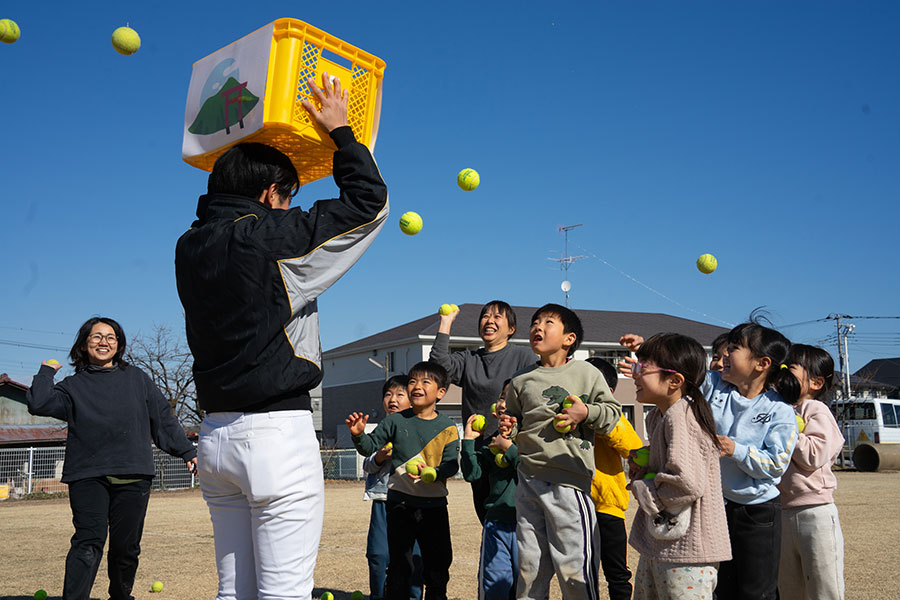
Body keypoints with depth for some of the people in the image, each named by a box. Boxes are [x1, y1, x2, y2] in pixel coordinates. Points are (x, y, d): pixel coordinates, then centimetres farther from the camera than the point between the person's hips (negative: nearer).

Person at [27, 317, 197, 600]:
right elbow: (39, 404, -4)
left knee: (126, 546, 4)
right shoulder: (74, 386, 14)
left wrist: (187, 451, 14)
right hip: (87, 477, -1)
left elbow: (164, 418, 17)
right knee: (89, 542, -14)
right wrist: (47, 372, 10)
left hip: (133, 477, 1)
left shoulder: (137, 378, 17)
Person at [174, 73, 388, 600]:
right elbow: (369, 202, -6)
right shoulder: (275, 236, -11)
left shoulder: (191, 248, 9)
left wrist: (239, 172, 28)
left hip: (216, 433, 8)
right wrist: (340, 131, 6)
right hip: (276, 432, -8)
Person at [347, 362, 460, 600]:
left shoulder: (447, 427, 0)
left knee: (438, 561, 10)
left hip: (434, 503, 1)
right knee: (399, 562, 4)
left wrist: (431, 473, -24)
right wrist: (359, 435, -18)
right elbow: (370, 446, 2)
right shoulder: (396, 421, 0)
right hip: (401, 502, -1)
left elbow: (452, 464, -6)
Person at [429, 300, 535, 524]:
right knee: (485, 513, 11)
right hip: (479, 453, 5)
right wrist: (445, 323, -2)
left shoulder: (523, 356, 3)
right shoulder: (469, 359, 14)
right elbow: (440, 364, -5)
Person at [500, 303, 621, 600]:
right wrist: (507, 427, -1)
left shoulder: (587, 373, 3)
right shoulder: (521, 380, 10)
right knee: (529, 565, 11)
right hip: (529, 481, 3)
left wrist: (587, 413, -10)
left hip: (569, 481, -3)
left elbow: (613, 411, 8)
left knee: (573, 566, -1)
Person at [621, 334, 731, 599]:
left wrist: (641, 488, -13)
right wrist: (641, 466, 7)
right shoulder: (657, 416, 10)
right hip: (657, 545, 10)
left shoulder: (680, 415, -20)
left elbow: (687, 483, -29)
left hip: (686, 551, -10)